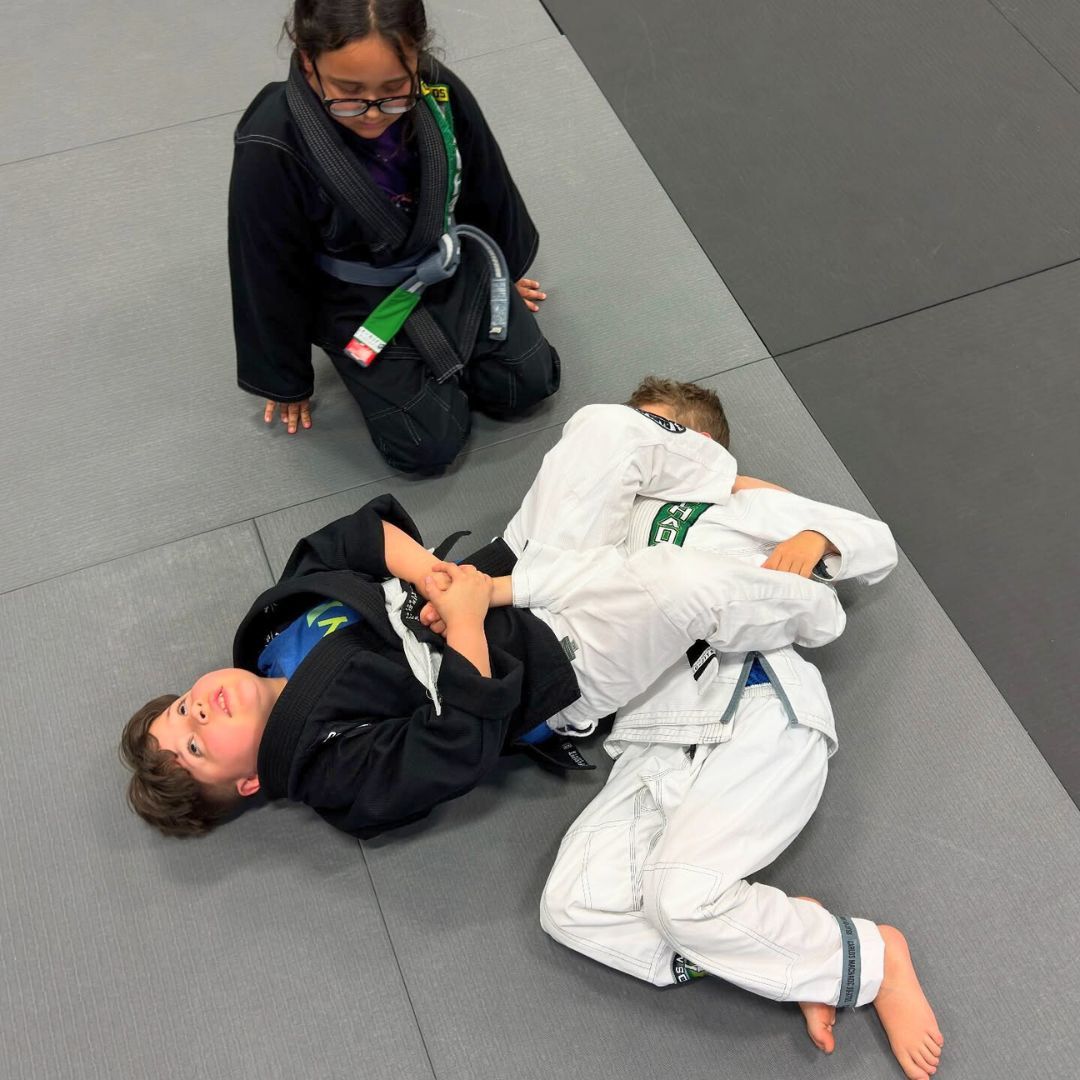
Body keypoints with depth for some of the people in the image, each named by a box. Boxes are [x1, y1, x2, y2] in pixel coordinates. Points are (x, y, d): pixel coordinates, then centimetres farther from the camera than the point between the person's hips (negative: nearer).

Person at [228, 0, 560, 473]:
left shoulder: (442, 95, -22)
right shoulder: (271, 150, -32)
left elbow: (488, 191, 0)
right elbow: (271, 274, -15)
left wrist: (505, 271, 17)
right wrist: (286, 377, -1)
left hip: (452, 267, 3)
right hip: (358, 301, -3)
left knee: (529, 383, 2)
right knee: (427, 446, -8)